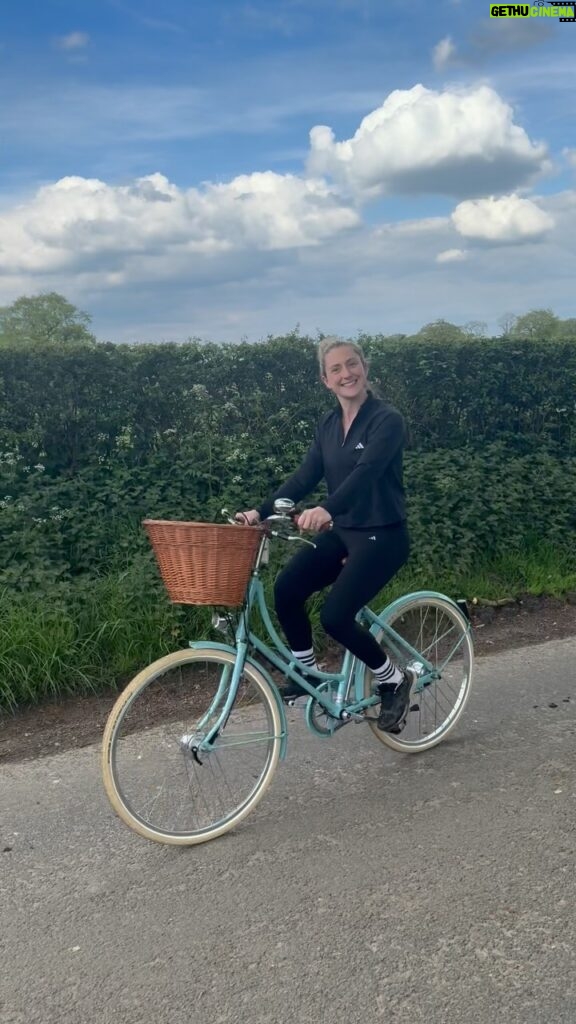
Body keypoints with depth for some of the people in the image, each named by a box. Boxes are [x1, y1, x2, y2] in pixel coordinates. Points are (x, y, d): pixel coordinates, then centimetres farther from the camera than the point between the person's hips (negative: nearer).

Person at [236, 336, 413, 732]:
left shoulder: (387, 419, -14)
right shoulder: (328, 426, 7)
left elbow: (366, 471, -31)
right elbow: (305, 476, 4)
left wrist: (326, 509, -47)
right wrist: (261, 512, -9)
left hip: (382, 536, -6)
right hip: (342, 532, 6)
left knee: (335, 616, -19)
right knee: (286, 591, -14)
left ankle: (394, 680, 8)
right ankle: (309, 672, 9)